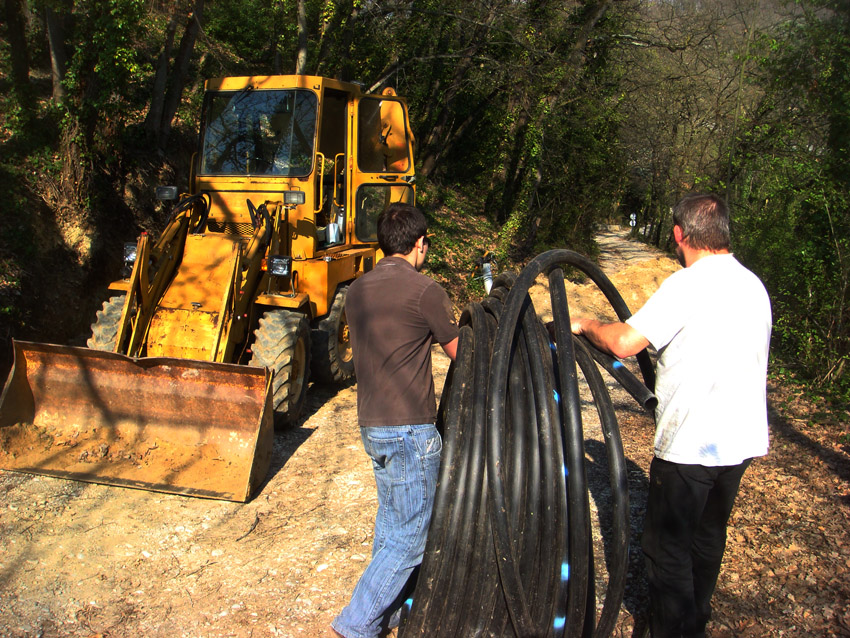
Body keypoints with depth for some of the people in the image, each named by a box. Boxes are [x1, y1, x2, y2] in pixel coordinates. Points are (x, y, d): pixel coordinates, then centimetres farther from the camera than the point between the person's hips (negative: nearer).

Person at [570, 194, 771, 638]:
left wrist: (586, 324, -6)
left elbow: (624, 343, -26)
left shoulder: (689, 283, -18)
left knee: (667, 545, 7)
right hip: (742, 439, 9)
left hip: (691, 444, -8)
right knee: (709, 536, 23)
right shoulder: (753, 285, 8)